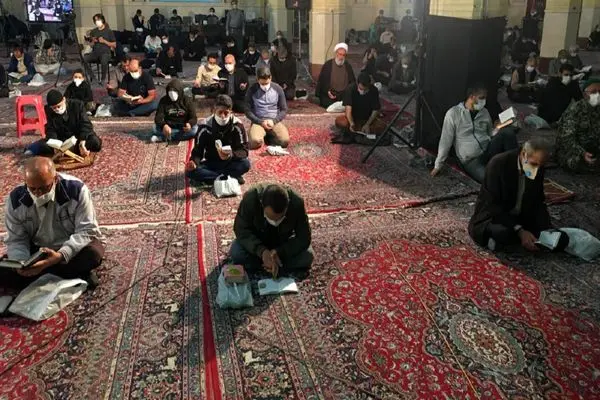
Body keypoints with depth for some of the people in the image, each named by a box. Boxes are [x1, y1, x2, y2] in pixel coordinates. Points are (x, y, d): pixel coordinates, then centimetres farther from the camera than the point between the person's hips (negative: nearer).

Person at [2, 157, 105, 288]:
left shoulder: (76, 190, -24)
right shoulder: (16, 198, -14)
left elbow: (87, 231, -24)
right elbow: (16, 240, -9)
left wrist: (61, 255, -40)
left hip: (73, 249, -3)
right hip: (37, 250, 3)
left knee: (93, 253, -35)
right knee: (4, 270, -19)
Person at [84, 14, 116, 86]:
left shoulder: (109, 31, 6)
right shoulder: (93, 31, 19)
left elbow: (114, 45, 3)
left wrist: (104, 41, -9)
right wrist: (93, 41, 2)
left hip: (106, 52, -4)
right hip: (95, 52, 4)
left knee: (103, 61, -41)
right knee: (84, 58, -28)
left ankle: (104, 80, -29)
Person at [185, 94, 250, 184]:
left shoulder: (237, 126, -14)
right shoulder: (205, 127, -12)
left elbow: (244, 150, -16)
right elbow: (198, 150, -10)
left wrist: (231, 155, -38)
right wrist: (193, 162, -34)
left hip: (230, 163, -1)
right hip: (211, 163, 1)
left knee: (245, 164, -33)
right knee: (190, 171, -27)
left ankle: (210, 177, -21)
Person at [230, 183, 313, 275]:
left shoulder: (297, 202, -30)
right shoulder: (250, 199, -32)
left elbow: (303, 238, -23)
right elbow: (241, 230, -24)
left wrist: (279, 252, -36)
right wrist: (261, 251, -39)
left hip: (284, 242, 1)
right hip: (257, 242, 0)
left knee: (307, 256, -24)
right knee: (236, 253, -28)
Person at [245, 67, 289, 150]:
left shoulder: (278, 89, 3)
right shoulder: (252, 90, 0)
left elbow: (284, 110, 6)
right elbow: (248, 111, 1)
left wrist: (274, 121, -10)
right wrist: (261, 122, -12)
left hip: (275, 121, 1)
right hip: (258, 121, -1)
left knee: (285, 140, -27)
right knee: (255, 142, -32)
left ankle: (268, 136, 6)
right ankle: (262, 136, 6)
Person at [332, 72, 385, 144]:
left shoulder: (374, 91, -16)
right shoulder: (350, 89, -21)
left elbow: (375, 110, -10)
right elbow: (348, 109, -29)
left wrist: (367, 124, -25)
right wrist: (351, 123, -48)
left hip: (368, 119, 2)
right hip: (353, 118, -2)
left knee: (382, 126, -29)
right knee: (339, 121, -33)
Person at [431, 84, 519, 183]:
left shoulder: (484, 112, 12)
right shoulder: (453, 113, -4)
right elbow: (445, 140, -3)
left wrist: (500, 129, -1)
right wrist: (438, 165, -2)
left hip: (488, 150, 5)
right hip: (471, 160, -5)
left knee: (508, 131, -23)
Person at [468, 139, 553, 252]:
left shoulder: (538, 168, -5)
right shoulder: (498, 164, -23)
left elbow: (538, 202, 2)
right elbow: (493, 206, -26)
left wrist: (546, 230, -15)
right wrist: (520, 231, -33)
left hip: (519, 217, 7)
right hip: (492, 216, -7)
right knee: (503, 233, -36)